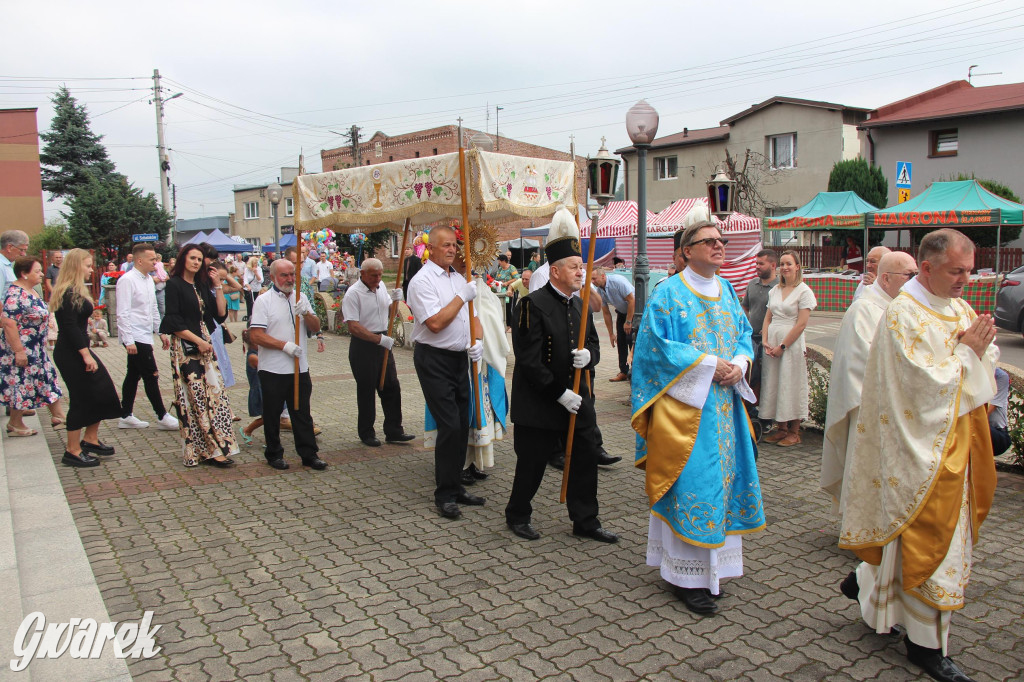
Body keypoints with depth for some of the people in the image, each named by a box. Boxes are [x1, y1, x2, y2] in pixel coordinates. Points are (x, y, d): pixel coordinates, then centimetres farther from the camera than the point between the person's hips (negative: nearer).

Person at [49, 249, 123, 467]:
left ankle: (90, 439, 23)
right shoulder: (69, 293, -16)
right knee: (81, 399, -4)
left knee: (102, 392, 12)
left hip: (78, 350, 10)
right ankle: (72, 451, 6)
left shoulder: (76, 291, 15)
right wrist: (86, 355, -23)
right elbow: (70, 327, -22)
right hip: (71, 353, -10)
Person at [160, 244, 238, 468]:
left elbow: (221, 313, 8)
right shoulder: (174, 284, -4)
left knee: (214, 393, 3)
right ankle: (211, 450, -4)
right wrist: (198, 341, -12)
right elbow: (174, 322, -10)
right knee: (196, 398, -6)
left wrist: (218, 285, 4)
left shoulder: (202, 285, 15)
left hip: (205, 344, 7)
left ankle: (206, 450, 11)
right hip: (185, 347, -7)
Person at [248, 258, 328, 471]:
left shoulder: (301, 298, 11)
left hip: (300, 368, 4)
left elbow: (315, 328, 6)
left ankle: (308, 453, 14)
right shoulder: (264, 300, -4)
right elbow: (255, 335, -12)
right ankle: (274, 454, 21)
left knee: (302, 412, 8)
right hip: (273, 369, -4)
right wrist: (284, 345, -17)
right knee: (272, 414, 8)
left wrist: (306, 313, -13)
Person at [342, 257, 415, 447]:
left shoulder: (381, 287, 9)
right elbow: (354, 327, -21)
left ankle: (393, 431, 16)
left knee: (391, 387, 7)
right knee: (366, 390, 3)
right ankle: (366, 434, 17)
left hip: (383, 342, 7)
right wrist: (379, 339, -23)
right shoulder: (353, 293, -14)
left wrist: (395, 300, -1)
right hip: (363, 345, -7)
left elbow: (390, 313, 20)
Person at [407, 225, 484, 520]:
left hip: (459, 357, 8)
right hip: (434, 359, -8)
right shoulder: (422, 281, -11)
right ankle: (445, 495, 3)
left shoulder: (458, 278, 14)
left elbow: (471, 316, 21)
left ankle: (456, 486, 22)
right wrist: (462, 296, -14)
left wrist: (476, 341, 2)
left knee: (462, 425, 10)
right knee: (449, 426, -9)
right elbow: (436, 323, -20)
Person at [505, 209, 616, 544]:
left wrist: (588, 355, -9)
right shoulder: (533, 305, -15)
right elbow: (529, 362, -19)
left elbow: (594, 344, 16)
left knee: (586, 458, 9)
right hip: (539, 402, -7)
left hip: (577, 397, 7)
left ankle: (585, 520, 25)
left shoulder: (580, 305, 9)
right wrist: (560, 394, -19)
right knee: (532, 463, 6)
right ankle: (518, 515, 28)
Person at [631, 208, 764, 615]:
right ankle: (686, 576, 6)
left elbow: (744, 333, 16)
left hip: (723, 403, 7)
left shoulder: (725, 290, 13)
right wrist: (709, 364, -17)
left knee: (721, 477, 11)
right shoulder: (669, 294, -8)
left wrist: (738, 364, -5)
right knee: (689, 484, -5)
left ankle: (711, 566, 25)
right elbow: (658, 345, -14)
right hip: (685, 404, -7)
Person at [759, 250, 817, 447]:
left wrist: (782, 346, -13)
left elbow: (802, 324, -11)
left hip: (791, 343, -6)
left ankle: (794, 432, 9)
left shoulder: (804, 291, -5)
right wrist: (765, 340, -3)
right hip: (772, 343, 6)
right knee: (773, 384, 6)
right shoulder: (775, 290, 14)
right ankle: (781, 429, 17)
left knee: (791, 385, -1)